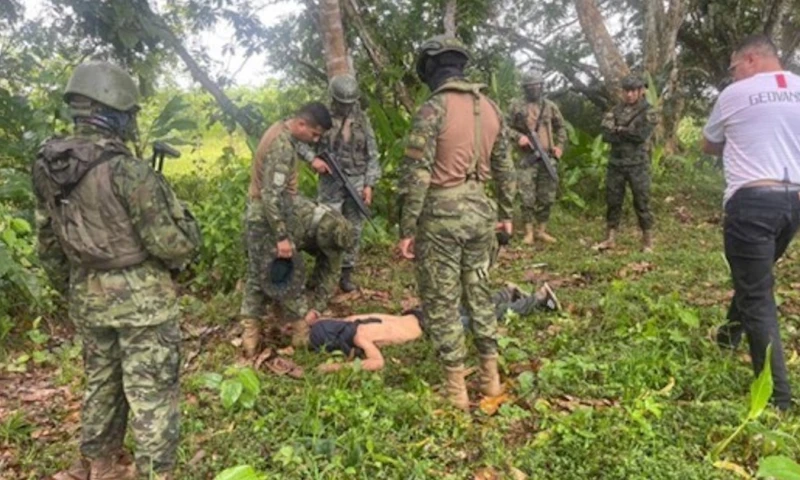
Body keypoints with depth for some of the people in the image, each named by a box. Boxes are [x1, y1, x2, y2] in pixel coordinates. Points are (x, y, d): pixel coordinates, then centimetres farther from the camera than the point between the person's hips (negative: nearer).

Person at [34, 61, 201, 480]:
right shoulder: (128, 171, -21)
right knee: (151, 391, 4)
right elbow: (169, 244, -19)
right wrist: (187, 229, 3)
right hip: (141, 297, -7)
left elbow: (48, 245, 11)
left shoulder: (48, 168, 2)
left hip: (87, 296, 7)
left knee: (101, 381, 23)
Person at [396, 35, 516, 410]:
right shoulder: (490, 108, 8)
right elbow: (504, 166, 14)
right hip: (480, 210, 7)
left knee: (440, 302, 5)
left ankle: (456, 390, 12)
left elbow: (416, 175, -17)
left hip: (442, 215, -6)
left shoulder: (432, 110, -13)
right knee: (478, 294, 18)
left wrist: (407, 230, -11)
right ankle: (490, 377, 27)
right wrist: (506, 213, 24)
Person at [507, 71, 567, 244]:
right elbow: (507, 127, 4)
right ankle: (529, 232, 8)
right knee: (528, 197, -3)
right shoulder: (517, 107, 1)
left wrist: (559, 146, 3)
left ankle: (541, 230, 18)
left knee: (547, 197, 6)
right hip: (527, 158, -3)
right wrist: (518, 136, -14)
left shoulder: (550, 106, 9)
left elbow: (561, 128, 17)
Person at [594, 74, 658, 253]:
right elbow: (606, 134, -5)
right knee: (612, 202, 8)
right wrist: (630, 135, -13)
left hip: (638, 165, -4)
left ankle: (647, 241, 9)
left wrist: (620, 130, -6)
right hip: (616, 164, 4)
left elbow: (642, 135, -16)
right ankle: (610, 239, 17)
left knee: (642, 204, 0)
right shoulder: (615, 111, 10)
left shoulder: (648, 112, -1)